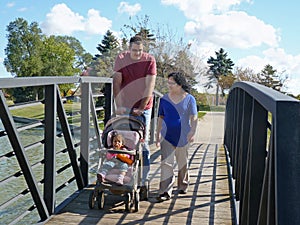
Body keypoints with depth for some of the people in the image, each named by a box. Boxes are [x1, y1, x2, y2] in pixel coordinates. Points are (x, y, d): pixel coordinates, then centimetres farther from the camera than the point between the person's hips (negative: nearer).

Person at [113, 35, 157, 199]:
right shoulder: (121, 59, -1)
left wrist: (141, 108, -16)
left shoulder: (149, 60, -6)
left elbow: (149, 86, -11)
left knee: (142, 144, -2)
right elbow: (117, 82, -7)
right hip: (124, 107, 2)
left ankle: (143, 183, 2)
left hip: (143, 108, -2)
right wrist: (119, 105, -17)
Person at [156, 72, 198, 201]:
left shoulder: (189, 99, -1)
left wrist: (192, 132, -18)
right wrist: (158, 134, 10)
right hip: (167, 136, 1)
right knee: (166, 163, -8)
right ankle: (165, 191, -8)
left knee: (183, 162, 14)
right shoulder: (164, 99, 6)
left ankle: (182, 186, 34)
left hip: (183, 136, -1)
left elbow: (194, 117, -4)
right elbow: (160, 118, 12)